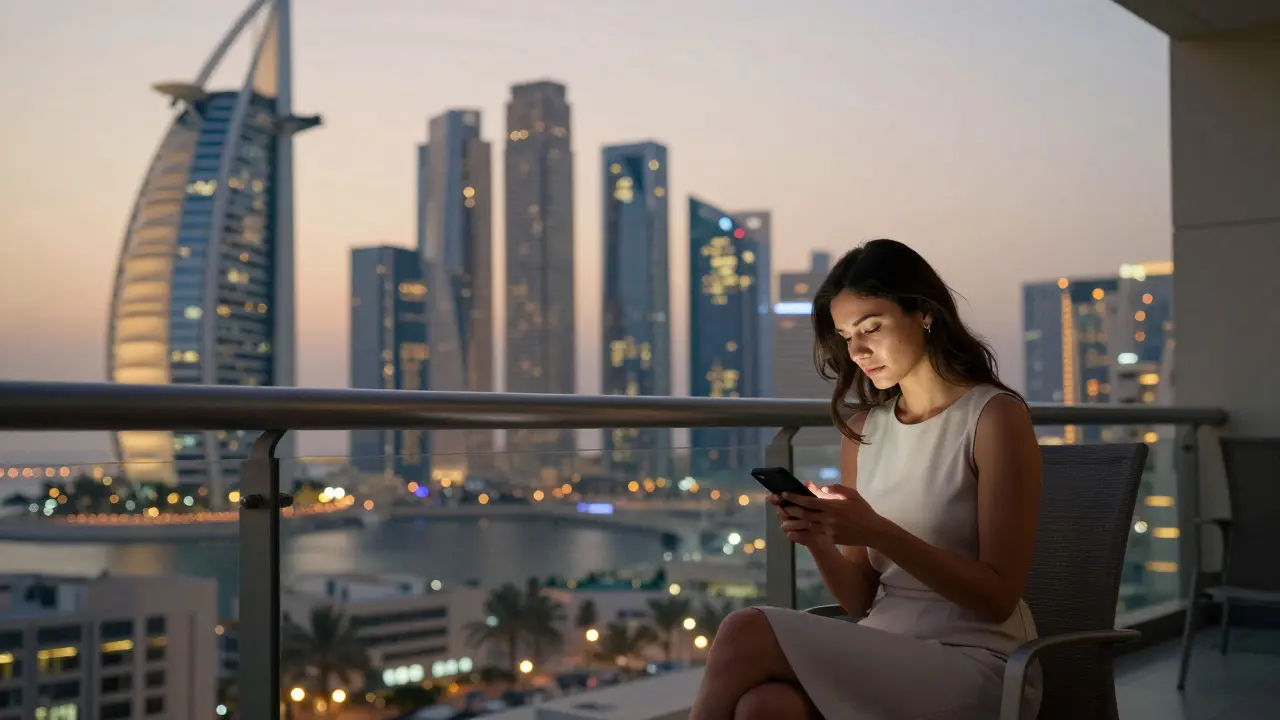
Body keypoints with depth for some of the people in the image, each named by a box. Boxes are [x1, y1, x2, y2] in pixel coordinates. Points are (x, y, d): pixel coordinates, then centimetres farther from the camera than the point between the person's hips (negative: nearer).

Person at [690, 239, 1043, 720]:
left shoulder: (995, 416, -4)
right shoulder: (861, 430, 12)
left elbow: (998, 598, -9)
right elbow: (862, 600, 12)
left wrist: (879, 533, -21)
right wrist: (819, 541, -9)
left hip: (974, 666, -4)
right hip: (885, 661, 4)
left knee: (747, 634, -24)